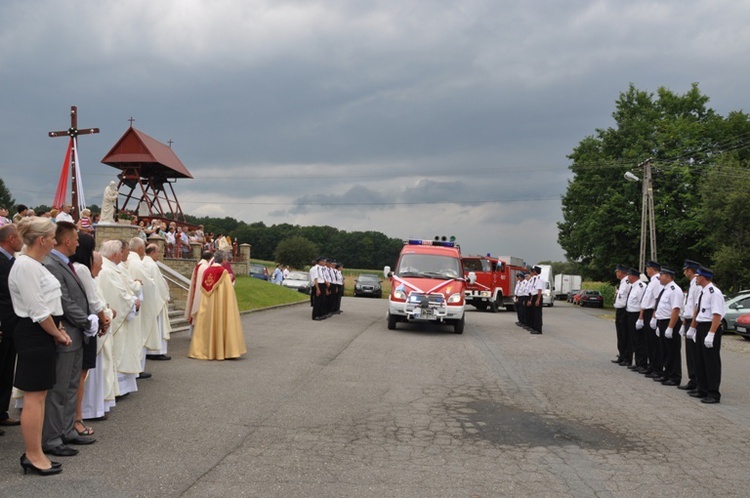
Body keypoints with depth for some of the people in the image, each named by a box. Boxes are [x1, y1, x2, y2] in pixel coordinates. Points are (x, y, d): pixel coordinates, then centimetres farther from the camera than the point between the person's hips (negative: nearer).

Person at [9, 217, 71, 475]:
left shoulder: (33, 264, 14)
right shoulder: (25, 265, -18)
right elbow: (38, 311, -19)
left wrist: (58, 329, 9)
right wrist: (58, 334, -9)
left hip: (41, 333, 10)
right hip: (33, 335, -10)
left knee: (38, 395, 14)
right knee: (34, 397, -3)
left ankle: (33, 453, 23)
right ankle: (34, 456, 6)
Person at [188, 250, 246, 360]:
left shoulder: (206, 271, 4)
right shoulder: (224, 272, -10)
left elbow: (202, 288, 11)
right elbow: (228, 290, -12)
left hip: (207, 303, 5)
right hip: (220, 302, -5)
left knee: (207, 324, 9)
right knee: (220, 324, 0)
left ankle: (204, 349, 13)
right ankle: (220, 350, 2)